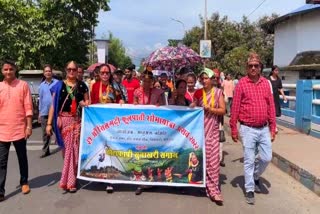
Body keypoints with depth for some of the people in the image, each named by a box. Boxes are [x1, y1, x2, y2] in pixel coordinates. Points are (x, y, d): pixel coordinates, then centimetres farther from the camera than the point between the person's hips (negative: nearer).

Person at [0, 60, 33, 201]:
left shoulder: (23, 85, -2)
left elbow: (28, 107, -4)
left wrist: (29, 126, -8)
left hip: (19, 129, -2)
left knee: (22, 158, 13)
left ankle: (24, 183, 30)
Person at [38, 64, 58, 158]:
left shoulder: (57, 83, -3)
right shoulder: (41, 85, 10)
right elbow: (40, 99, 15)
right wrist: (40, 112, 13)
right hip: (44, 112, 4)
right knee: (45, 133, 8)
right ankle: (45, 150, 15)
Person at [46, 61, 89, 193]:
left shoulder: (82, 85, 8)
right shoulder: (59, 85, 4)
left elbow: (87, 101, 14)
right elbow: (53, 105, 2)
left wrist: (84, 104, -10)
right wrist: (49, 123, -3)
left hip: (77, 120, 0)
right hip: (63, 120, 0)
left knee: (74, 149, -2)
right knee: (65, 148, 7)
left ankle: (70, 181, 6)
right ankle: (69, 177, 27)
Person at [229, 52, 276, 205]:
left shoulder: (266, 83, 5)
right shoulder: (241, 83, -7)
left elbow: (271, 106, 8)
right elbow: (235, 108, -6)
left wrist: (273, 127, 7)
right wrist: (233, 129, -6)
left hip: (264, 128, 4)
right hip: (248, 129, -4)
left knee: (266, 158, 10)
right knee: (249, 161, 4)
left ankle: (255, 177, 37)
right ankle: (249, 190, 18)